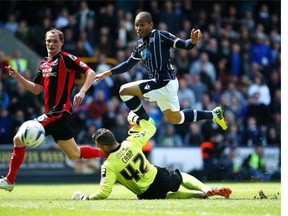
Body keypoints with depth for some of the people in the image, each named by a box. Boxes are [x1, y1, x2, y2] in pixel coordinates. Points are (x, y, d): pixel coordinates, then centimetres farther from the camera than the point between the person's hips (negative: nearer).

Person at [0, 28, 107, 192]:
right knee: (74, 154, 16)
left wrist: (82, 92, -26)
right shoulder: (44, 63, 17)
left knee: (20, 138, -13)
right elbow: (36, 89, 20)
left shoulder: (66, 58, -7)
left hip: (60, 112, -9)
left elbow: (91, 73, -12)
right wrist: (17, 76, 10)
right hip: (53, 113, 9)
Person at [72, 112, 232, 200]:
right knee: (182, 177, 34)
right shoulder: (131, 143, -9)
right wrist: (136, 118, 24)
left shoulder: (108, 166, -19)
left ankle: (202, 194, 2)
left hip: (148, 194, -3)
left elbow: (104, 192, -22)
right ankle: (206, 189, 6)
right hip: (160, 177, 3)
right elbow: (151, 127, 8)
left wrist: (85, 198, -8)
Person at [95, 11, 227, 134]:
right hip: (159, 83, 9)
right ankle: (213, 115, 30)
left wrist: (193, 41, -36)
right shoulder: (140, 45, 13)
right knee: (175, 118, 20)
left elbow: (185, 45, -14)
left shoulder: (160, 36, -10)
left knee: (124, 90, -13)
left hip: (165, 83, -9)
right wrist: (107, 73, 20)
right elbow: (128, 64, 24)